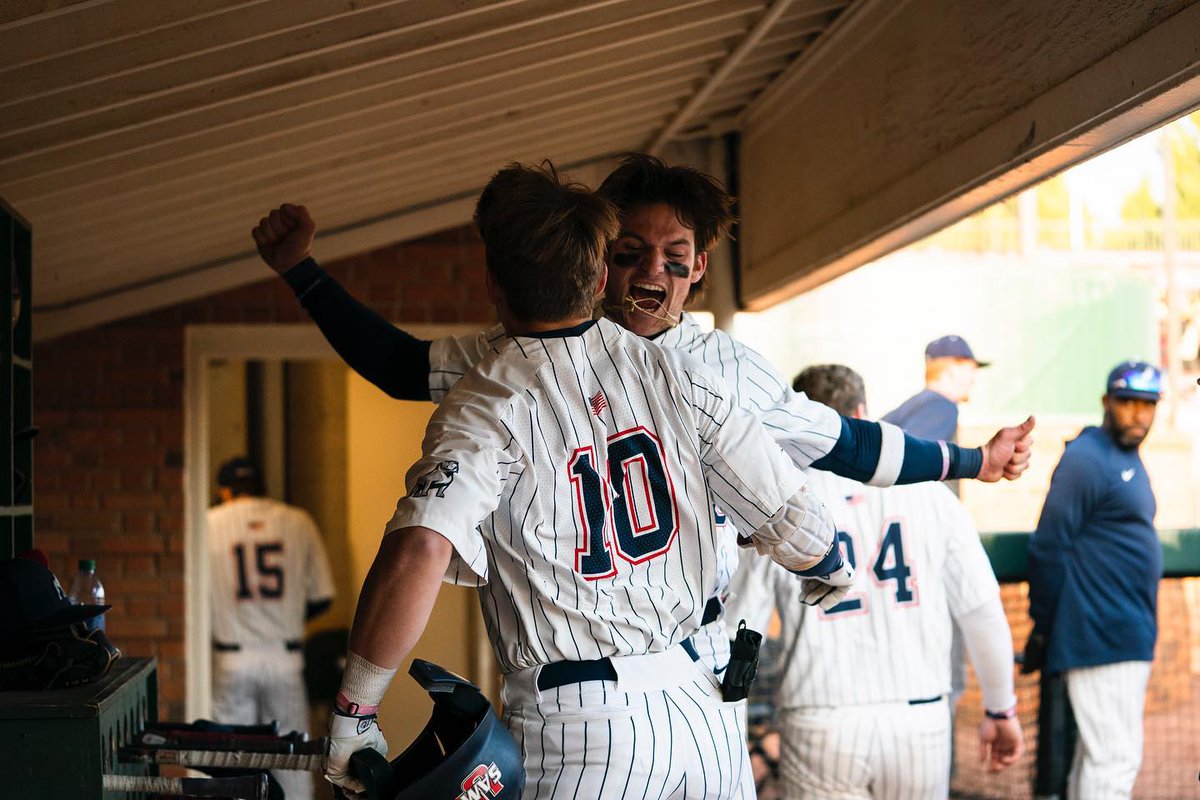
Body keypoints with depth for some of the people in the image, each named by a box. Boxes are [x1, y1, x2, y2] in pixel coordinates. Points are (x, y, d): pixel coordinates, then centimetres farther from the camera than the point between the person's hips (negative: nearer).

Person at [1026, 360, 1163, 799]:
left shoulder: (1128, 458, 17)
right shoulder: (1086, 460, -12)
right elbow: (1048, 549, -14)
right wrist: (1043, 629, -11)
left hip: (1130, 639, 9)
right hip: (1103, 639, -9)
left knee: (1096, 754, 14)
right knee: (1116, 759, -10)